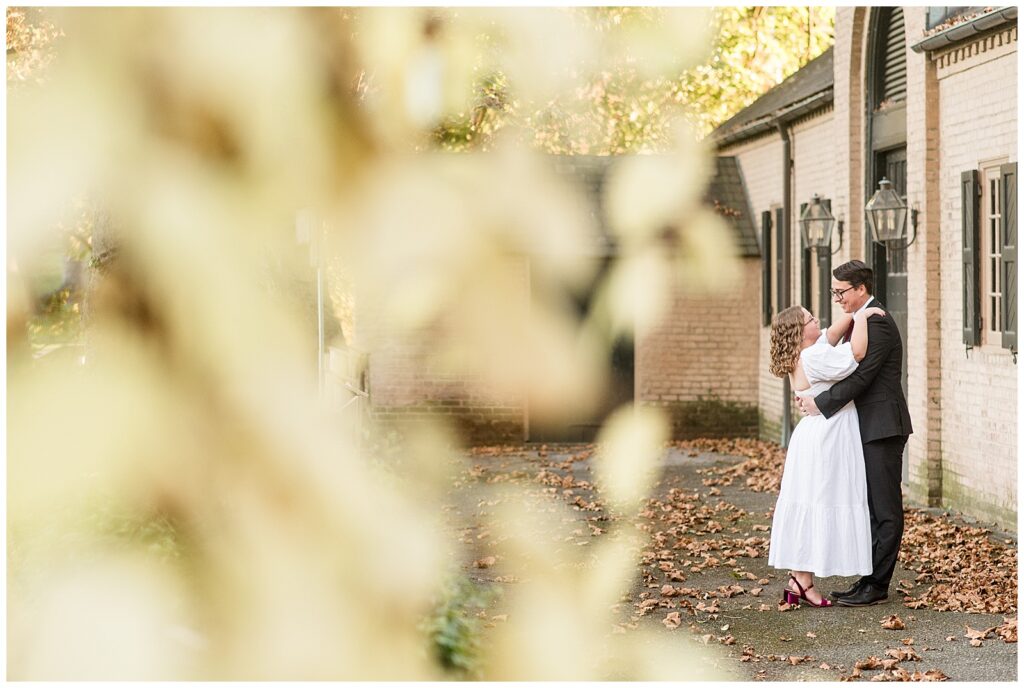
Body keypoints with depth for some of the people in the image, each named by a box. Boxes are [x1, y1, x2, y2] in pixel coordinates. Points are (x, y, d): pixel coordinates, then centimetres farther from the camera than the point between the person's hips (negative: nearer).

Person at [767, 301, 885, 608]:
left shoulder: (801, 356, 10)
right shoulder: (814, 358, -19)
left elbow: (833, 333, 20)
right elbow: (857, 353, -24)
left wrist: (856, 311, 9)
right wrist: (861, 317, -11)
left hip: (814, 440, 10)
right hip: (825, 441, -10)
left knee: (810, 510, 11)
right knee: (817, 507, -5)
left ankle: (798, 579, 14)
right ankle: (803, 582, -1)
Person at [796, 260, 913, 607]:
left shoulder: (878, 323, -15)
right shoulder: (860, 321, 17)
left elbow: (860, 376, -21)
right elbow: (849, 371, 17)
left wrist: (821, 404, -16)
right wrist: (812, 395, 4)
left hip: (882, 428, -10)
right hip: (870, 428, 10)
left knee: (885, 510, -4)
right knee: (872, 508, 12)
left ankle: (876, 585, -1)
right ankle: (869, 581, 17)